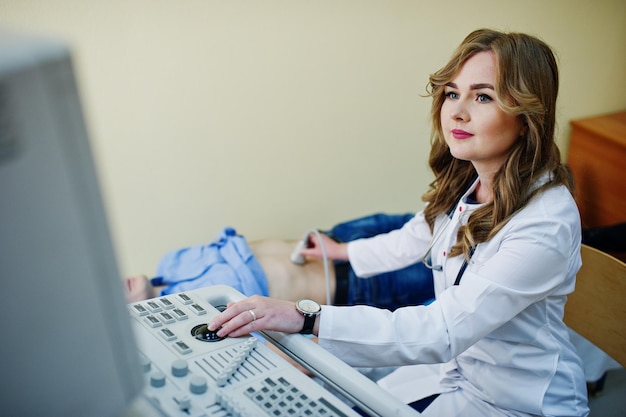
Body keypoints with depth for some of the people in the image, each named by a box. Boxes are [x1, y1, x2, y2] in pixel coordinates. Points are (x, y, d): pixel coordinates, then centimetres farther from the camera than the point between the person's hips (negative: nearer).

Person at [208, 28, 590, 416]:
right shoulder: (463, 185, -4)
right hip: (455, 368, 6)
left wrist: (307, 318, -42)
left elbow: (444, 332, -36)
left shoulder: (546, 223, -30)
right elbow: (412, 241, 15)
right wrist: (344, 250, 31)